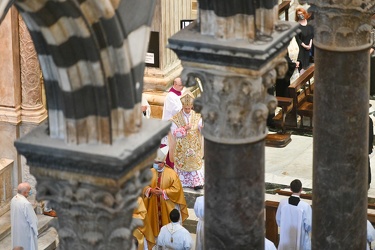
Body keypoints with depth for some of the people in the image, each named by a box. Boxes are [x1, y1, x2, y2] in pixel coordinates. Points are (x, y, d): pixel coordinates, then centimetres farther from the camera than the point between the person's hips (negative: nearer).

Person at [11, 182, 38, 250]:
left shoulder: (13, 200, -6)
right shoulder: (26, 204, -31)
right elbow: (32, 220, -21)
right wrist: (35, 232, -7)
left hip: (16, 231, 8)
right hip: (26, 231, -8)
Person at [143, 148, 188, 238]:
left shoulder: (171, 173, -13)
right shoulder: (150, 172, -1)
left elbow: (176, 189, -14)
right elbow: (144, 185, 6)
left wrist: (163, 192, -20)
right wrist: (150, 190, -15)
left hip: (167, 204, -3)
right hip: (153, 204, 3)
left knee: (166, 221, 4)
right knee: (155, 221, 10)